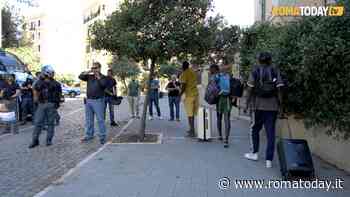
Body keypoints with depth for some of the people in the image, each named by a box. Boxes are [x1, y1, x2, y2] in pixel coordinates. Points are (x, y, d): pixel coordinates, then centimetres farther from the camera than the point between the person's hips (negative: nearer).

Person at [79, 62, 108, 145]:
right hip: (88, 100, 6)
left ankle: (103, 136, 3)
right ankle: (89, 135, 23)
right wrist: (88, 72, -2)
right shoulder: (89, 76, 14)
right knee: (88, 120, 12)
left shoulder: (103, 77, 0)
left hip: (98, 101, -6)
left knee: (100, 120, -4)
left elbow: (104, 84, -19)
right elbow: (80, 76, 8)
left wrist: (98, 76, -12)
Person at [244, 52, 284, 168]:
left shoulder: (255, 71, 0)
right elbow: (279, 90, -3)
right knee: (271, 132, 5)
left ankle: (255, 153, 27)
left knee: (255, 129, 18)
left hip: (258, 105, -1)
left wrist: (247, 104, 4)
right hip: (272, 106, 1)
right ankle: (269, 160, 6)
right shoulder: (275, 71, 2)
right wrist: (280, 104, 3)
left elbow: (250, 89, -3)